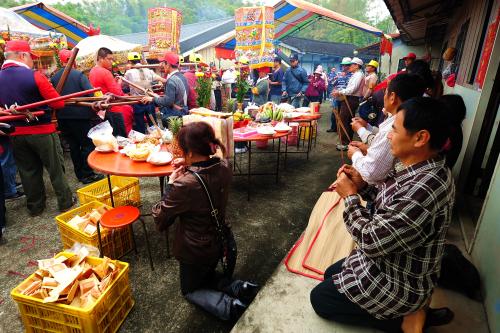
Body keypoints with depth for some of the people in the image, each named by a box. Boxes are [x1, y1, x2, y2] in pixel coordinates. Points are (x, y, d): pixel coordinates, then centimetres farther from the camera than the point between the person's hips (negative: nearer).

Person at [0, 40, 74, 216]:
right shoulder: (34, 76, -16)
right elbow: (59, 103, -15)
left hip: (16, 134, 5)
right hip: (42, 131, -5)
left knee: (28, 171, 15)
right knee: (55, 168, 8)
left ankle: (35, 206, 28)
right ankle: (65, 202, 19)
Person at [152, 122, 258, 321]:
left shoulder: (184, 185, -34)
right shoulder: (225, 167, -14)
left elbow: (160, 221, -18)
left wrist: (171, 184, -12)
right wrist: (190, 165, -5)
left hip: (195, 250, -6)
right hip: (222, 242, 6)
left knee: (190, 289, 26)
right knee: (207, 276, 36)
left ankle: (229, 306, 0)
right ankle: (238, 288, 9)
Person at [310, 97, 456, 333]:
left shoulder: (423, 189, -37)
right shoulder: (424, 170, -5)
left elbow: (371, 241, -31)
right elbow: (394, 206, 8)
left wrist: (350, 196, -19)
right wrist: (363, 187, -7)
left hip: (398, 283, -9)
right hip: (392, 262, 9)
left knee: (320, 299, 7)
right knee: (330, 275, 24)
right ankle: (406, 311, 17)